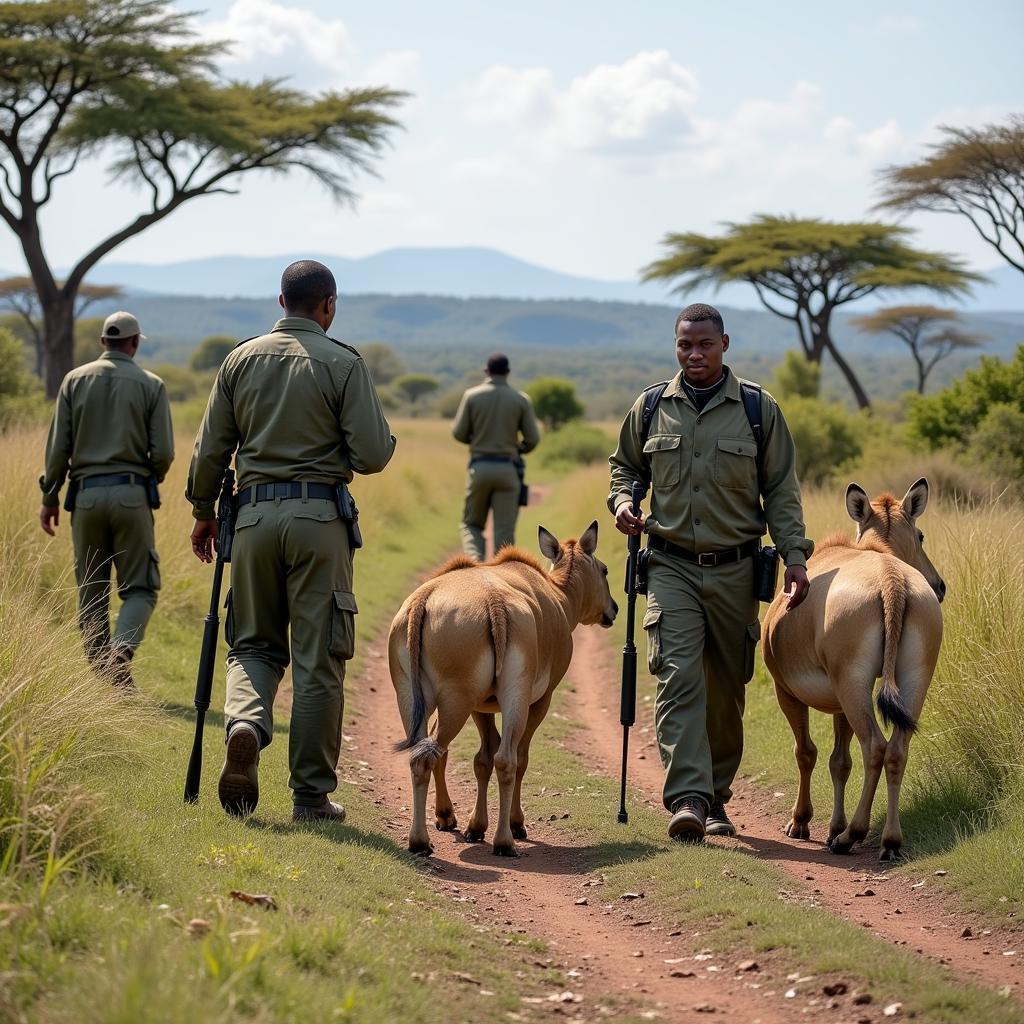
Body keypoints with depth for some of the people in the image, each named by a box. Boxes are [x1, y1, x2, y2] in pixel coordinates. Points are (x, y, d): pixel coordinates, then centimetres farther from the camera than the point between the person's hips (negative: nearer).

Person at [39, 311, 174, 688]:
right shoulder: (151, 385, 2)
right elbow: (163, 453, -3)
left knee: (91, 592, 9)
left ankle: (104, 676, 9)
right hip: (132, 494, -2)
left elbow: (58, 446, 2)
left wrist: (49, 497, 10)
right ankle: (122, 648, -25)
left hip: (86, 494, 2)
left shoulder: (75, 380, 6)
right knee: (140, 587, 2)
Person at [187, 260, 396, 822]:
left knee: (254, 643, 15)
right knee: (317, 658, 2)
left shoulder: (240, 360, 7)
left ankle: (245, 722, -16)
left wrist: (203, 512, 22)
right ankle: (311, 792, 6)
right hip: (319, 514, -3)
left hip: (254, 515, 3)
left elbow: (210, 449, 8)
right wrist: (360, 442, 15)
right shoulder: (343, 363, -3)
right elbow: (373, 454, -8)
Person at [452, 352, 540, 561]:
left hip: (480, 467, 0)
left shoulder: (472, 395, 0)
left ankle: (476, 562, -13)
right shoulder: (521, 399, 1)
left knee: (471, 524, 12)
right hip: (507, 469, 0)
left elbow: (459, 432, 1)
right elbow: (532, 438, 0)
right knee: (504, 531, 2)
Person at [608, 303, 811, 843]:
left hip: (734, 570, 0)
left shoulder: (758, 409, 2)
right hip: (671, 566, 0)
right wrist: (623, 503, -1)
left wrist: (795, 558, -3)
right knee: (679, 676, -16)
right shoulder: (651, 408, 5)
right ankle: (687, 798, -23)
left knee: (726, 688, 7)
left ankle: (716, 797, 21)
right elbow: (625, 466, 21)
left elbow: (781, 491, 5)